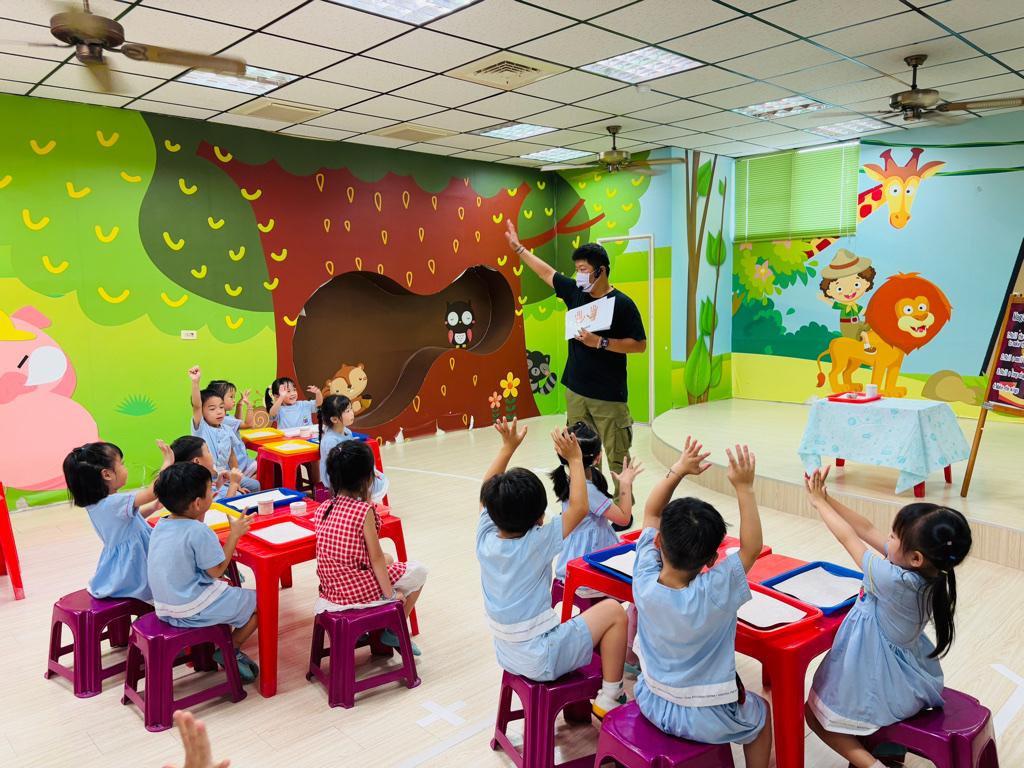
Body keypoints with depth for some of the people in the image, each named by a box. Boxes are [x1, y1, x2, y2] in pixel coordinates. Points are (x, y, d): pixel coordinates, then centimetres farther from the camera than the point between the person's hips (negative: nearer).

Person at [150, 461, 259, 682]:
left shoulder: (161, 525, 2)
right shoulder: (200, 532, -23)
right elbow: (216, 570, -16)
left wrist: (200, 516, 14)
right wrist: (235, 534, -10)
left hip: (164, 608, 9)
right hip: (193, 611, -9)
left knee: (227, 585, 29)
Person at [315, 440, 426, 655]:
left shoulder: (323, 508, -1)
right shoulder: (364, 510, -21)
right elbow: (375, 558, -16)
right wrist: (390, 593, -6)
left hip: (332, 588, 7)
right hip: (361, 590, -7)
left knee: (388, 559, 31)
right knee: (419, 570, 14)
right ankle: (392, 631, 19)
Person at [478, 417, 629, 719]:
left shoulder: (485, 541, -7)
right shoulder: (536, 545, -23)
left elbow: (487, 491, 8)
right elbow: (579, 508, -16)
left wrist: (508, 447, 7)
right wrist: (574, 459, -10)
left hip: (507, 656, 7)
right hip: (540, 661, -7)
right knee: (613, 611, 1)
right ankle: (610, 699, 10)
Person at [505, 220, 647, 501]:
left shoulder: (622, 304, -9)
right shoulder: (575, 292, 6)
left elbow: (639, 344, -9)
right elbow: (547, 272, 19)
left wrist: (600, 342, -17)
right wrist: (519, 248, 25)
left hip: (609, 397, -5)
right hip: (576, 391, 6)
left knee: (617, 457, -1)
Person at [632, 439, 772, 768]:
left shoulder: (644, 581, -21)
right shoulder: (714, 594, -32)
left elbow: (651, 512, -10)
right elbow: (752, 546, -21)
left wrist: (678, 469, -14)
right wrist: (744, 488, -22)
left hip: (652, 704, 3)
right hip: (706, 722, -3)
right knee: (761, 712, 25)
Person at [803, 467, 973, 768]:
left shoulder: (893, 580, -36)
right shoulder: (930, 571, -14)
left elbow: (849, 537, -22)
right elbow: (867, 530, -7)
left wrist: (819, 502, -8)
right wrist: (827, 498, -9)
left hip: (881, 684, -8)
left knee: (814, 713, 13)